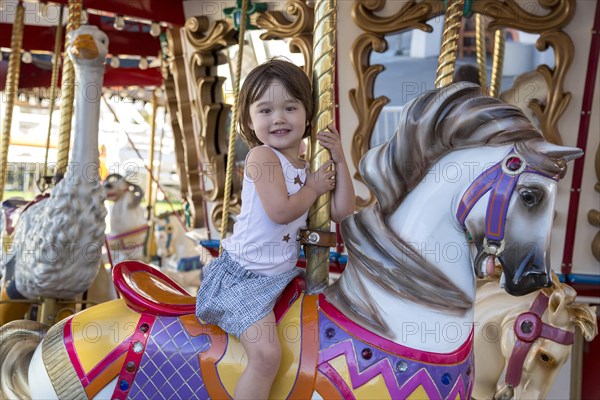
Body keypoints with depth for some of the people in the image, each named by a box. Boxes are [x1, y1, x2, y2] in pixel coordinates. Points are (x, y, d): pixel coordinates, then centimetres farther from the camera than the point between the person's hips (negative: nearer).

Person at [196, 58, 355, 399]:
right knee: (267, 354, -23)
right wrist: (314, 188, -10)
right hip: (244, 276, -8)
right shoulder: (262, 156, -13)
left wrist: (339, 159, -2)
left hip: (282, 275, 9)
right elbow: (280, 211, -26)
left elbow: (342, 212, 1)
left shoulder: (308, 168, 8)